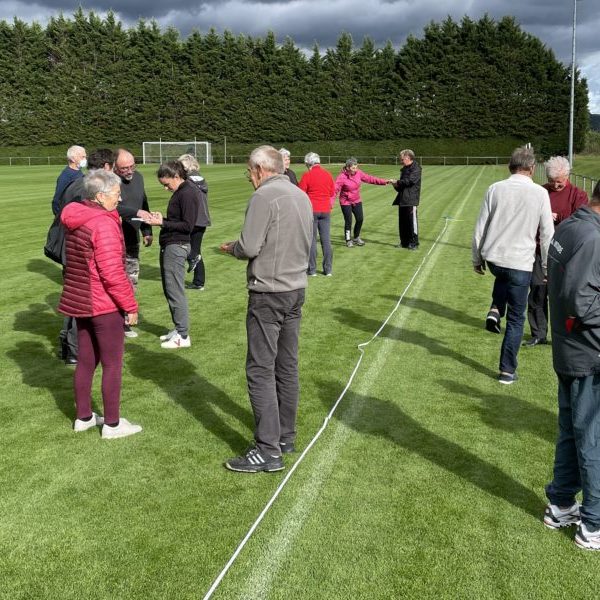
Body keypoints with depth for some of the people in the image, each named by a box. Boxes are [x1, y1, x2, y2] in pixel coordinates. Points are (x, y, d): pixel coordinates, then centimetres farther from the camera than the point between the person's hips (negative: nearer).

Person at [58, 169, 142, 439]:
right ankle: (112, 424, 12)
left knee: (86, 360, 18)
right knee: (112, 364, 3)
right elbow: (112, 273, -23)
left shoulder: (76, 220, 8)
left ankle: (83, 417, 29)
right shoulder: (104, 224, -20)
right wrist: (130, 305, -15)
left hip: (80, 301, 9)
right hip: (104, 305, -9)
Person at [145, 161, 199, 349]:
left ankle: (183, 336, 0)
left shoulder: (188, 193, -15)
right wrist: (162, 218, 5)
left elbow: (187, 226, -19)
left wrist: (162, 223, -18)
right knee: (169, 290, 15)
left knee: (175, 291, -6)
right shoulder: (180, 192, 15)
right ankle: (178, 329, 24)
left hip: (176, 246, -10)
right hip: (169, 245, 10)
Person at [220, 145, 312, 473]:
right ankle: (285, 436, 24)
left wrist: (231, 247, 3)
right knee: (287, 367, 14)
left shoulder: (265, 196, -13)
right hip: (297, 289, 9)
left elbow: (249, 247, -16)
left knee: (260, 370, -4)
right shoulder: (302, 196, 12)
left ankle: (267, 449, -2)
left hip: (268, 293, -8)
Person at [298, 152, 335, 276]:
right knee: (326, 240, 7)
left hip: (311, 210, -3)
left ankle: (312, 269, 4)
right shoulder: (328, 174, 4)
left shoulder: (307, 175, -9)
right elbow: (332, 193, 13)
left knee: (312, 240, 3)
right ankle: (328, 269, 10)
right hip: (325, 210, 4)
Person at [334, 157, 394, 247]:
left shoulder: (358, 173, -7)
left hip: (357, 201, 5)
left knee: (360, 219, 7)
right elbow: (335, 190, -26)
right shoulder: (342, 177, -21)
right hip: (346, 202, -5)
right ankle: (348, 240, 18)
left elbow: (371, 179, 0)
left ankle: (356, 238, 30)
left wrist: (385, 181, -2)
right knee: (348, 221, -2)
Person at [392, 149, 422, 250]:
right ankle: (404, 242, 19)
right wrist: (397, 186, 0)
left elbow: (411, 180, -20)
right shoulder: (404, 169, 18)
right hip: (402, 199, 8)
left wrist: (398, 183, -9)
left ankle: (414, 243, 3)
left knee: (412, 221, -4)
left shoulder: (416, 168, -7)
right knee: (402, 221, 10)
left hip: (411, 199, -8)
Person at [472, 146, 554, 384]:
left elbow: (480, 228, 2)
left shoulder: (495, 189, -1)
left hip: (493, 258, 3)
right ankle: (507, 371, 13)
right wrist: (547, 267, 7)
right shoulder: (540, 193, -6)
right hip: (520, 263, -3)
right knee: (516, 319, 9)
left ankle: (495, 311, 15)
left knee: (502, 277, 39)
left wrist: (477, 259, 14)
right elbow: (547, 235, -3)